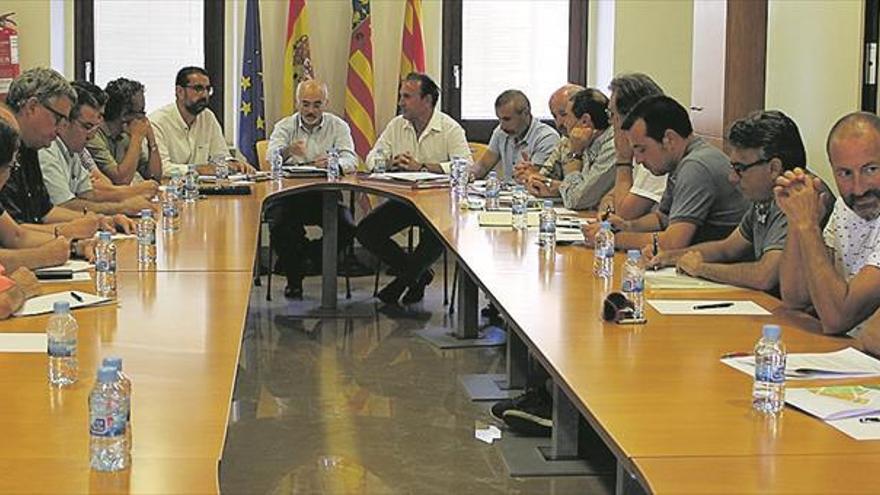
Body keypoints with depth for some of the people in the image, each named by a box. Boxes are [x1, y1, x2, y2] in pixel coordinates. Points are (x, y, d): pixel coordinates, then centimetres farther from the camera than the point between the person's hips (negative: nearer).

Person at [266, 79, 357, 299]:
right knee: (279, 226, -29)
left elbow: (350, 160, -9)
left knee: (347, 229, -24)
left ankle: (301, 255, 6)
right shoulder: (285, 126, 7)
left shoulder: (338, 126, 7)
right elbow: (272, 158, -12)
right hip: (289, 193, 0)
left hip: (326, 193, 1)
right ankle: (294, 279, 0)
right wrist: (287, 151, -38)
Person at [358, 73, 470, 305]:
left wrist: (422, 167, -25)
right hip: (403, 199, 6)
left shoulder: (450, 129, -7)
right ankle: (418, 274, 4)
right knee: (365, 232, -12)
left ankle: (407, 276, -2)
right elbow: (373, 159, 11)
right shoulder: (396, 125, 10)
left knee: (435, 237, -34)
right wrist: (393, 162, -13)